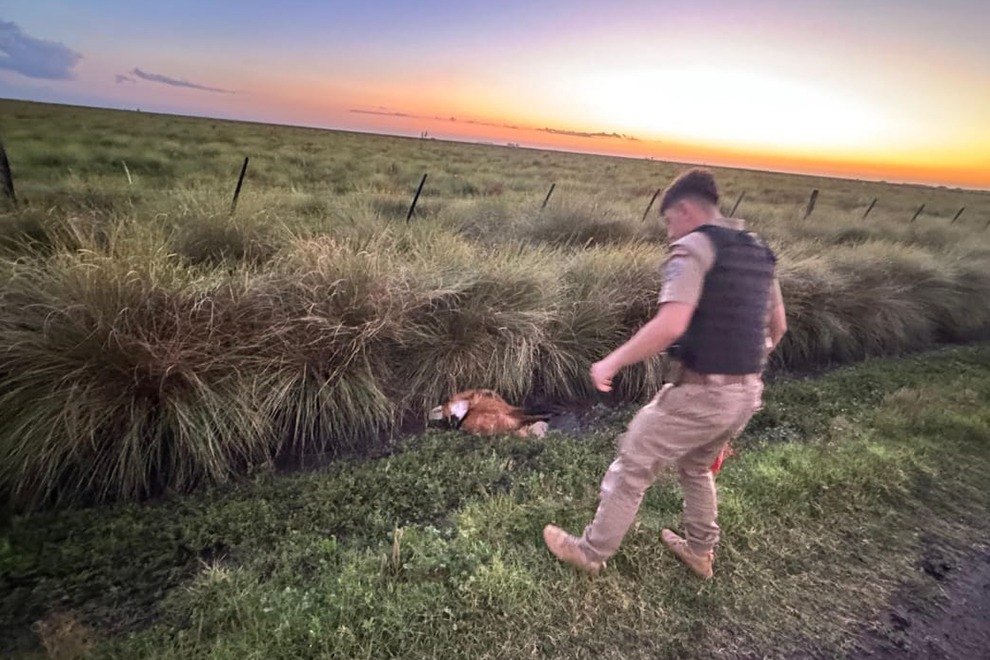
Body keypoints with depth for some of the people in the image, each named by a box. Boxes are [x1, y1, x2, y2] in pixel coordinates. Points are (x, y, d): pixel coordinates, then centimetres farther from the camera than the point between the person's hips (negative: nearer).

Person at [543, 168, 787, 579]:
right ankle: (699, 551, 45)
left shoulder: (694, 248, -14)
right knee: (696, 468, 30)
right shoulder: (759, 253, 12)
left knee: (631, 469, 9)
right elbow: (778, 326, 21)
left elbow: (670, 325, -28)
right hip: (748, 394, 8)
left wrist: (612, 362, -19)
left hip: (701, 394, -8)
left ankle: (591, 552, 25)